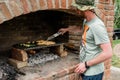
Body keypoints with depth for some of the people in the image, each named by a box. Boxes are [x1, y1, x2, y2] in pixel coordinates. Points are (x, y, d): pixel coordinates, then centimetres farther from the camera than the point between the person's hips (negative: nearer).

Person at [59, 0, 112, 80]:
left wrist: (86, 64, -22)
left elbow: (108, 53, -27)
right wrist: (66, 29, 34)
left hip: (93, 73, -8)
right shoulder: (86, 21, 4)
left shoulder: (97, 26, -24)